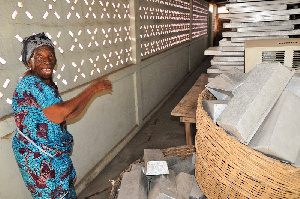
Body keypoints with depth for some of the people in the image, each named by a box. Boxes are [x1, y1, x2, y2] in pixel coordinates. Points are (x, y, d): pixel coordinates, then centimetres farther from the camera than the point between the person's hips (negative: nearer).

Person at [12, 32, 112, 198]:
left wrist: (94, 89, -3)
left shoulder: (47, 82, 8)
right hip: (39, 159, -9)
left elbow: (68, 114, 5)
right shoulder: (31, 83, -23)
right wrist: (91, 90, -26)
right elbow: (58, 115, -34)